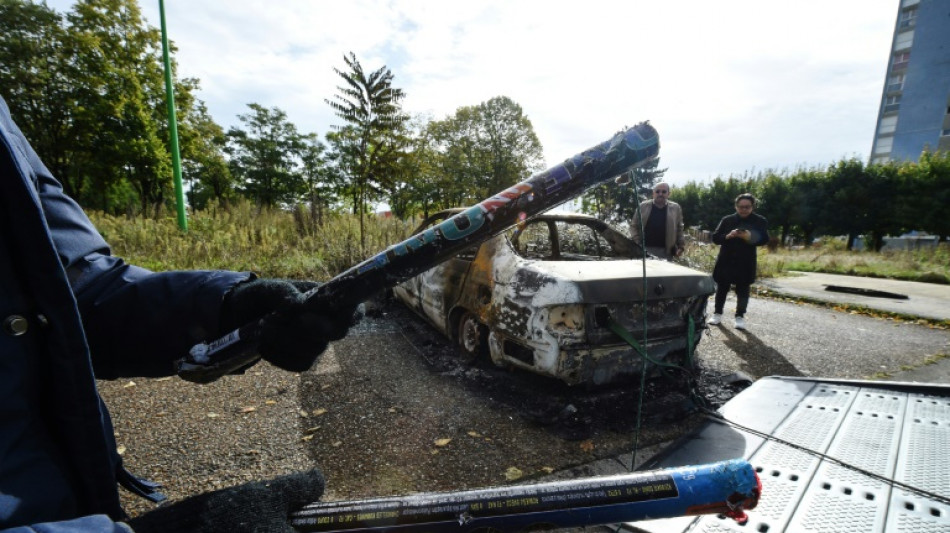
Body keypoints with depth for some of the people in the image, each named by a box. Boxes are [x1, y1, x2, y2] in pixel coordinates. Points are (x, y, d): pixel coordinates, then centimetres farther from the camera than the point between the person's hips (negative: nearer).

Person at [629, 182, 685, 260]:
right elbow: (633, 226, 6)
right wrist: (637, 243, -5)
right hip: (645, 249, 0)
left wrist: (681, 246, 2)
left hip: (665, 251, 1)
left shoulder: (675, 208, 8)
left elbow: (679, 229, 10)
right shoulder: (643, 206, 4)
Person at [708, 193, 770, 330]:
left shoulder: (760, 221, 2)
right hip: (725, 260, 1)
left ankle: (740, 317, 12)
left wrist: (750, 237, -28)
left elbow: (764, 239, -8)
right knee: (721, 288, 7)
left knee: (743, 290, 3)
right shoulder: (727, 220, 4)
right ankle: (717, 314, 17)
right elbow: (715, 237, 0)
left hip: (745, 263, -1)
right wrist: (728, 236, -21)